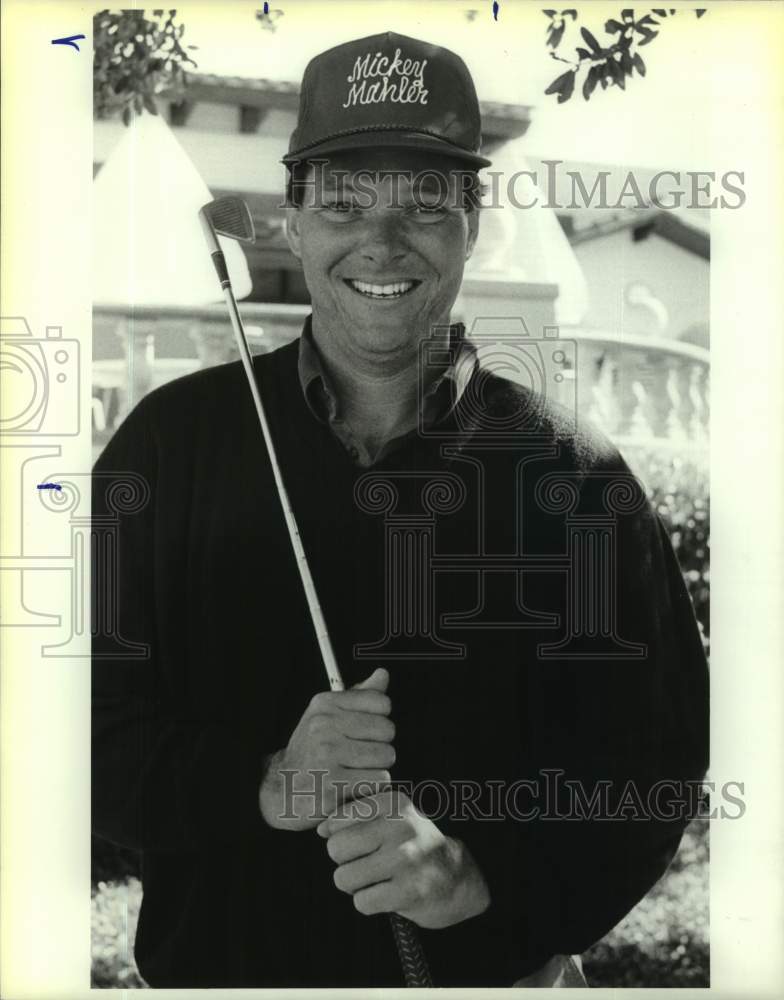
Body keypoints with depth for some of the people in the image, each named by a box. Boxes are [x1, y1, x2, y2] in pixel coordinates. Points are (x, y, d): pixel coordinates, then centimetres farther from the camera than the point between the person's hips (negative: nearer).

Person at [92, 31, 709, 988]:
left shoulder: (572, 472, -8)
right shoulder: (173, 436, -6)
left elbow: (649, 760, -8)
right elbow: (94, 720, -6)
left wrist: (488, 872, -24)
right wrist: (262, 784, -22)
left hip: (489, 965, 0)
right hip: (217, 957, 1)